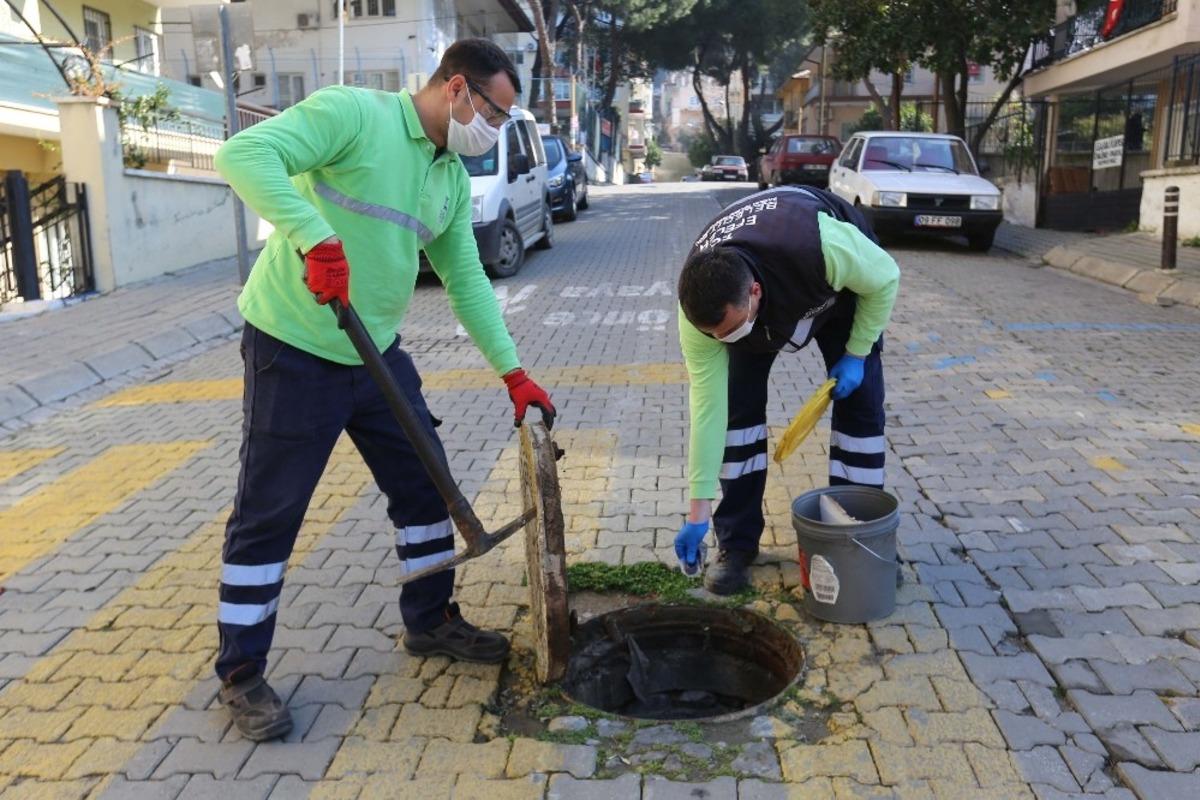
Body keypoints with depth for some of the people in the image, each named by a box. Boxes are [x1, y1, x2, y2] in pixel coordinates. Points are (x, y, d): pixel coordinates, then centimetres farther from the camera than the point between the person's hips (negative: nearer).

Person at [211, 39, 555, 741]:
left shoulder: (454, 179, 8)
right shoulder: (352, 112, -15)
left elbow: (467, 281, 12)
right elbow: (244, 154, -27)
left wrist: (512, 371, 9)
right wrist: (317, 239, -39)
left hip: (378, 353, 8)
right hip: (294, 349, -7)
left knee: (425, 485, 12)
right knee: (268, 514, 1)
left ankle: (432, 620, 32)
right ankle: (242, 674, 17)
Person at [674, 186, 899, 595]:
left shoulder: (825, 248, -48)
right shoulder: (700, 306, -36)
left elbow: (885, 279, -24)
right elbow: (707, 404, -29)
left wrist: (856, 354, -19)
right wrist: (698, 513, -27)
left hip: (840, 285, -1)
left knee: (860, 401, -8)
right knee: (737, 401, -12)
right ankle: (737, 543, 1)